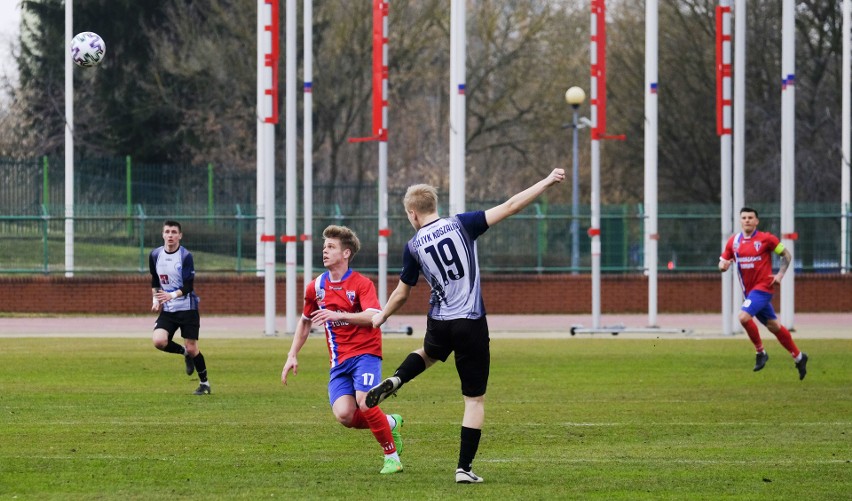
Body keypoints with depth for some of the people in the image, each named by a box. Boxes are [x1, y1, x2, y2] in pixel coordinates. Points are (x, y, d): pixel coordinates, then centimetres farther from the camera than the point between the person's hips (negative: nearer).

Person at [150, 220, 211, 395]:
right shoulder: (155, 255, 2)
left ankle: (204, 383, 19)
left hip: (187, 308, -4)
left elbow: (188, 286, -18)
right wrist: (156, 299, 4)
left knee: (192, 349, -3)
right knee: (159, 341, -18)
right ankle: (185, 353, 13)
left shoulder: (186, 256, -13)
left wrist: (172, 295, -34)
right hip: (167, 309, 4)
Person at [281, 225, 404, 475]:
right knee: (344, 415, -16)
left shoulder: (361, 283, -7)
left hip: (365, 353, -4)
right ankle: (390, 423, 13)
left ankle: (392, 457, -4)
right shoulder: (316, 287, 9)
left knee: (364, 404, -24)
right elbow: (305, 322, 24)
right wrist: (292, 356, 19)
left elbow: (373, 317, -23)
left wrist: (338, 315, -31)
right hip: (339, 359, 4)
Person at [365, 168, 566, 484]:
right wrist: (548, 182, -3)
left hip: (439, 324, 2)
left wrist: (381, 317, 28)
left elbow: (402, 294, 9)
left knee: (429, 353, 39)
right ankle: (464, 468, 3)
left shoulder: (413, 247, 0)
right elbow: (510, 207, -9)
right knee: (475, 399, 6)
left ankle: (394, 381, 12)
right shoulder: (460, 224, -4)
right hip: (471, 324, -2)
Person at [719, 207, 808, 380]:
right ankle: (799, 357, 26)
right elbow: (723, 263, 12)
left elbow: (786, 255, 1)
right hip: (749, 290, 6)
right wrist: (723, 265, -12)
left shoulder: (766, 238, -8)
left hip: (763, 287, -6)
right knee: (773, 326, 12)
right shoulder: (733, 241, 6)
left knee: (744, 316, -24)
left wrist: (780, 274, -11)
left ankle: (760, 352, -6)